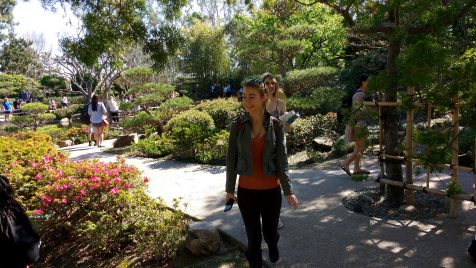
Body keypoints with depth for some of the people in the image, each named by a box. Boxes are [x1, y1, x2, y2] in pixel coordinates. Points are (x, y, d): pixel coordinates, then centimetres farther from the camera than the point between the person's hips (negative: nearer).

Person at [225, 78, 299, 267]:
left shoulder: (275, 125, -7)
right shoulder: (238, 125, -7)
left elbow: (282, 160, -4)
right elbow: (231, 159, -1)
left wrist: (288, 191, -4)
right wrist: (229, 189, 3)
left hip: (271, 190, 0)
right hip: (246, 190, 0)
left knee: (270, 231, 17)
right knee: (253, 236, 10)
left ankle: (273, 246, 51)